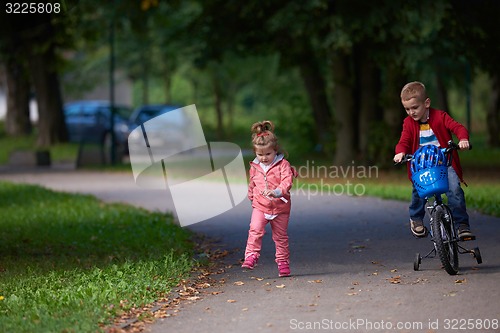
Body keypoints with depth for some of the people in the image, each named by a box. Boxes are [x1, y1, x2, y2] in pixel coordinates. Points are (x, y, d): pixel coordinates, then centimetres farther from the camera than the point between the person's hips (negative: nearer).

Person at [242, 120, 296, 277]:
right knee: (255, 229, -19)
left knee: (280, 236, 8)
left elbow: (287, 182, -22)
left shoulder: (283, 165, -9)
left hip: (280, 207, -2)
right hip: (260, 206, 2)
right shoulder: (255, 167, 4)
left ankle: (283, 262, 19)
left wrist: (276, 192, -39)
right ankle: (251, 256, -15)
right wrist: (252, 198, 23)